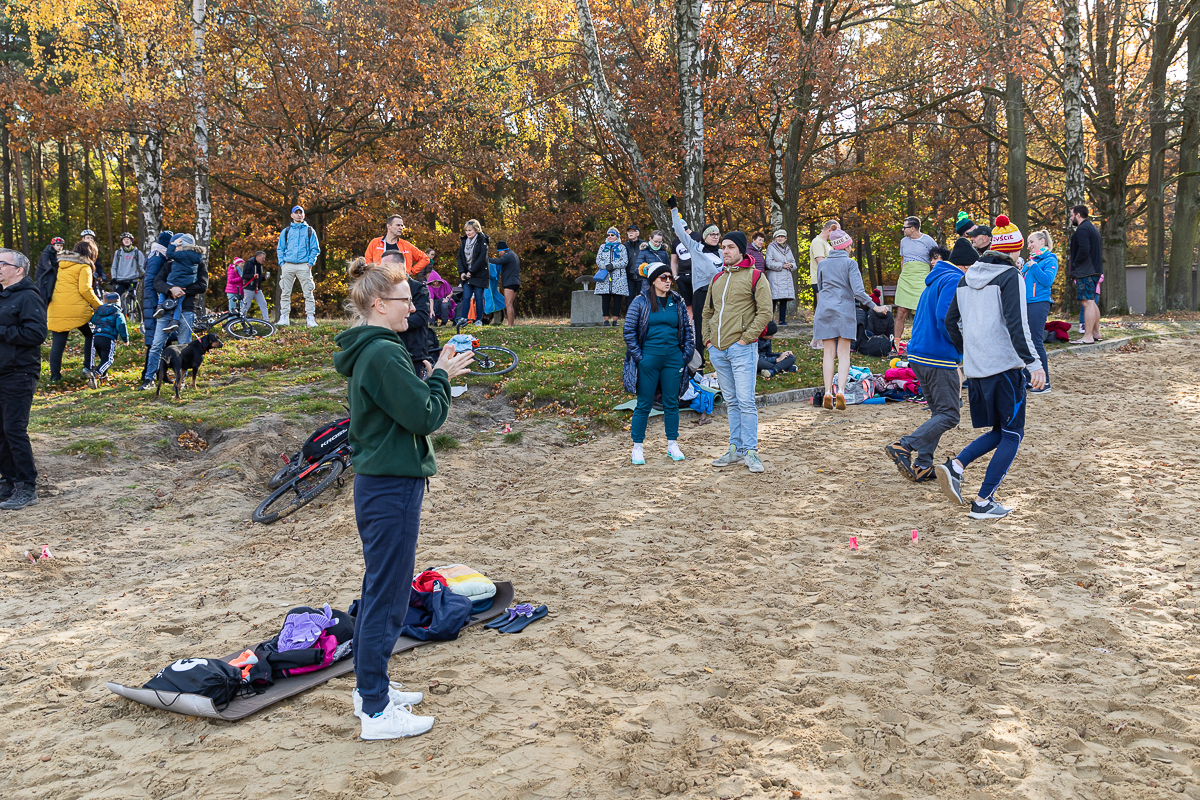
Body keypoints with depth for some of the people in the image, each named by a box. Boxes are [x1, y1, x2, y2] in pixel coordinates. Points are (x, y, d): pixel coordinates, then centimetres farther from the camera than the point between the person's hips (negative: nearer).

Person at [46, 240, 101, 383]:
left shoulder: (60, 264, 18)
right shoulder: (84, 267, -1)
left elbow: (53, 286, 18)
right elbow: (85, 289, -12)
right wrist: (99, 306, -5)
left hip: (56, 309, 5)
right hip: (77, 309, -5)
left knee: (57, 342, 5)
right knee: (90, 335, 17)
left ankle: (55, 375, 4)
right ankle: (88, 366, 14)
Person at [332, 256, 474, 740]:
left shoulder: (366, 350, 12)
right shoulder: (383, 353, -19)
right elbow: (426, 416, -20)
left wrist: (435, 377, 7)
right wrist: (441, 376, -5)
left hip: (376, 484, 10)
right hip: (392, 488, -10)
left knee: (378, 590, 19)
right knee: (387, 597, -2)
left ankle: (369, 688, 32)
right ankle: (376, 712, 9)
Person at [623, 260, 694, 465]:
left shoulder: (678, 302, 8)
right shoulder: (640, 302, -3)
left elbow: (687, 329, 13)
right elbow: (629, 331, -3)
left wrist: (686, 354, 4)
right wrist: (638, 356, -8)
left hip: (673, 360, 3)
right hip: (649, 360, -3)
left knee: (671, 403, 10)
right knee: (644, 404, 2)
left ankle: (673, 445, 21)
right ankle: (637, 448, 11)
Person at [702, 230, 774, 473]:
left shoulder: (755, 277, -2)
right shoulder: (717, 279, 17)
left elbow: (765, 312, -9)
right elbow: (707, 312, 24)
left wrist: (747, 337, -14)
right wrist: (707, 338, 11)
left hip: (742, 349, -6)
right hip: (717, 351, 6)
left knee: (746, 402, -8)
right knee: (731, 402, 12)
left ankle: (751, 452, -3)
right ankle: (736, 449, 18)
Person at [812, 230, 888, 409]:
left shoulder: (822, 264, 9)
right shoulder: (850, 263, -3)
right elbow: (858, 291, -11)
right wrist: (875, 307, -5)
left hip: (824, 310, 3)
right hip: (844, 311, -3)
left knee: (828, 353, 4)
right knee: (843, 354, 0)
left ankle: (828, 393, -2)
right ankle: (840, 391, -14)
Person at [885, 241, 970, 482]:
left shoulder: (935, 281, 21)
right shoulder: (953, 280, -10)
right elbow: (944, 317, -23)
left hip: (918, 355, 10)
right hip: (939, 358, -10)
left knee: (938, 412, 15)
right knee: (949, 415, -6)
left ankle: (922, 466, 11)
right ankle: (903, 446, -14)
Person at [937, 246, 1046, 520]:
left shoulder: (966, 278, 13)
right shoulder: (1010, 277, -9)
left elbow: (950, 321, 17)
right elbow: (1016, 323, -19)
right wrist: (1033, 363, -20)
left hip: (975, 368, 7)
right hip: (1005, 366, -7)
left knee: (998, 431, 18)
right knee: (1012, 434, 5)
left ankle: (956, 466, -5)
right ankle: (983, 502, 2)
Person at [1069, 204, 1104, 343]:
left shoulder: (1082, 229, -13)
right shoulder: (1093, 228, 20)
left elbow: (1084, 250, -25)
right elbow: (1100, 251, 24)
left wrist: (1075, 264, -12)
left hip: (1085, 272, -11)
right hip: (1095, 270, 11)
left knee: (1087, 303, -12)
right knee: (1093, 303, 16)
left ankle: (1088, 336, -14)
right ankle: (1096, 332, 23)